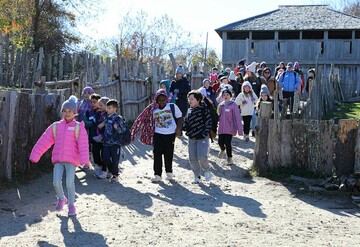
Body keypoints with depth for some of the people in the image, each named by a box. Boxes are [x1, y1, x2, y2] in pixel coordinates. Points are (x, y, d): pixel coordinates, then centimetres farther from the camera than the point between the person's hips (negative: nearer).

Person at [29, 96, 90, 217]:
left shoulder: (78, 127, 0)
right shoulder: (56, 126, 10)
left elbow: (83, 145, -10)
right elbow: (44, 141, 7)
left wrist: (84, 160, -21)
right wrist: (34, 156, 3)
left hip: (72, 160, -3)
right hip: (58, 159, 3)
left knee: (70, 183, -4)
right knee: (56, 182, -7)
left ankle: (71, 205, 14)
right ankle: (61, 199, 22)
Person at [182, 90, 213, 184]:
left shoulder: (203, 109, -7)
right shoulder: (189, 111, 10)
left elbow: (209, 123, -7)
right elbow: (186, 124, 15)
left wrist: (204, 134, -14)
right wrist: (182, 127, -6)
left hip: (202, 138, -6)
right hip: (192, 139, 6)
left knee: (202, 156, -18)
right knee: (192, 159, 4)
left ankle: (207, 171, 12)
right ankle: (197, 176, 22)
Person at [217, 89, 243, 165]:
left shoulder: (233, 105, -8)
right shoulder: (221, 105, 8)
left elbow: (237, 118, -12)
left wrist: (239, 129, -16)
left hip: (230, 128, -4)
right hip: (221, 128, 4)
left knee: (227, 143, -7)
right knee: (220, 142, 3)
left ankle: (229, 157, 16)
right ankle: (222, 150, 39)